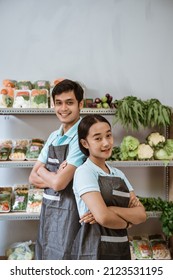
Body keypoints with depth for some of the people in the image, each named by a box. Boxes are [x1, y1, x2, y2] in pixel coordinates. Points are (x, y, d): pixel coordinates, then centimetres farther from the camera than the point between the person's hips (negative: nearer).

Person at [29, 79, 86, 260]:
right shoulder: (53, 137, 8)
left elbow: (59, 182, -22)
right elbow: (33, 178, 6)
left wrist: (42, 171, -2)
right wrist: (54, 177, -12)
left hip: (68, 212, -8)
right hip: (47, 210, 8)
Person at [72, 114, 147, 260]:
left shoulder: (119, 174, 7)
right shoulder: (84, 172, -12)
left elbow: (141, 215, -3)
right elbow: (103, 217, -23)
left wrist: (111, 210, -18)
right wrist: (127, 222, -5)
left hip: (122, 248, 6)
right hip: (95, 250, -6)